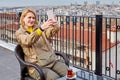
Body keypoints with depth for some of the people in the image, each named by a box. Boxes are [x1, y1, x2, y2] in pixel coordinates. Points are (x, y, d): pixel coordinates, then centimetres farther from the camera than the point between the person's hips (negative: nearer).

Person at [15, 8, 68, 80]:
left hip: (52, 60, 4)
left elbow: (51, 33, -7)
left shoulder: (39, 27, 14)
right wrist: (41, 28, -35)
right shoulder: (19, 33, 2)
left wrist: (55, 27, -31)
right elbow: (28, 41, -20)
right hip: (37, 65, -4)